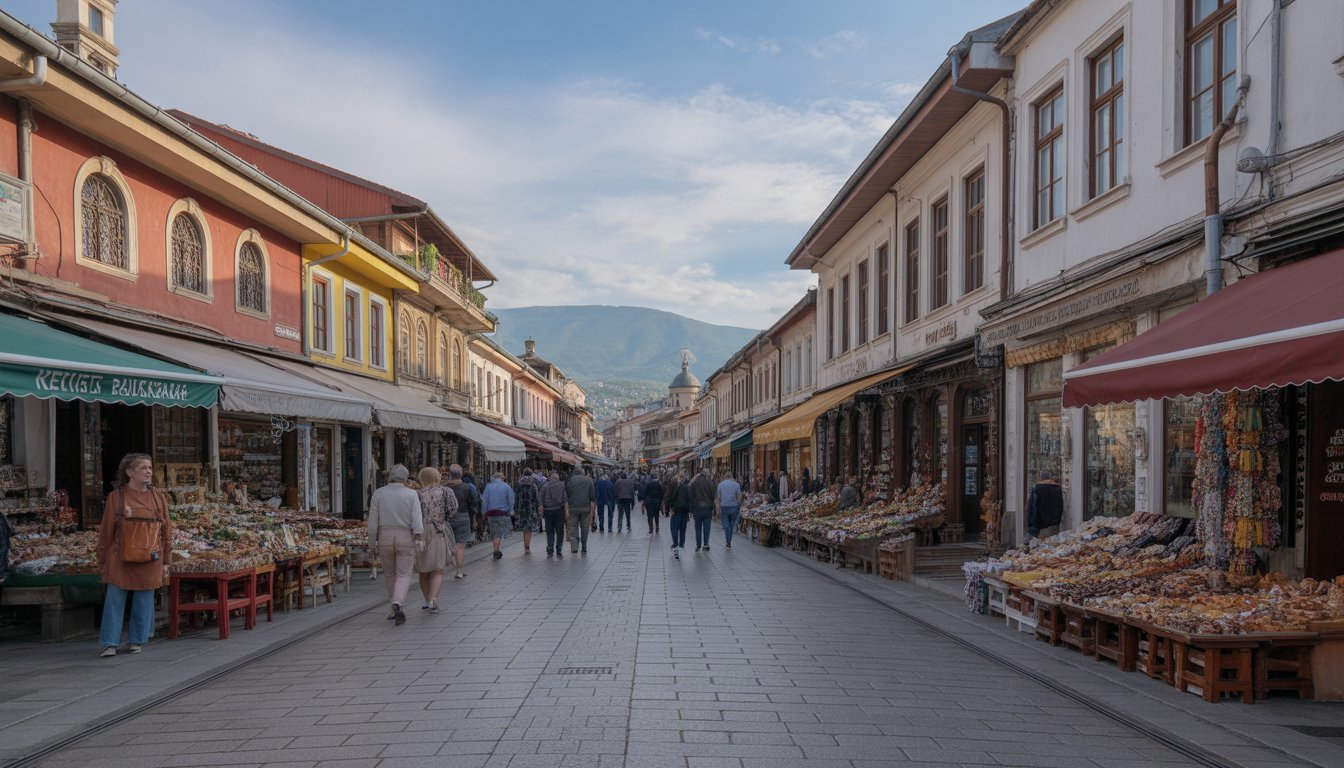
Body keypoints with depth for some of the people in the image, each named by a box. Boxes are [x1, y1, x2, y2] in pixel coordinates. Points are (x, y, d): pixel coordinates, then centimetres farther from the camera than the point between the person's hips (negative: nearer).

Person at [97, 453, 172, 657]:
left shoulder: (158, 497, 5)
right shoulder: (116, 497, -2)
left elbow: (166, 530, 9)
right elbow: (106, 531, 3)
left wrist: (166, 559, 8)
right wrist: (102, 559, 4)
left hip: (150, 561, 2)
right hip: (121, 560, -2)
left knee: (143, 602, 7)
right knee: (115, 601, -1)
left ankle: (136, 641, 19)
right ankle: (110, 643, 8)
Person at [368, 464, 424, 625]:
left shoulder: (378, 493, -1)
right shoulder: (411, 494, -4)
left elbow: (373, 521, -3)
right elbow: (417, 520, -14)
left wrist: (372, 543, 4)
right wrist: (420, 540, -18)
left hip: (385, 539, 2)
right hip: (406, 539, -1)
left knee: (391, 574, 17)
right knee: (403, 575, 3)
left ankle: (397, 609, 22)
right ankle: (397, 604, -20)